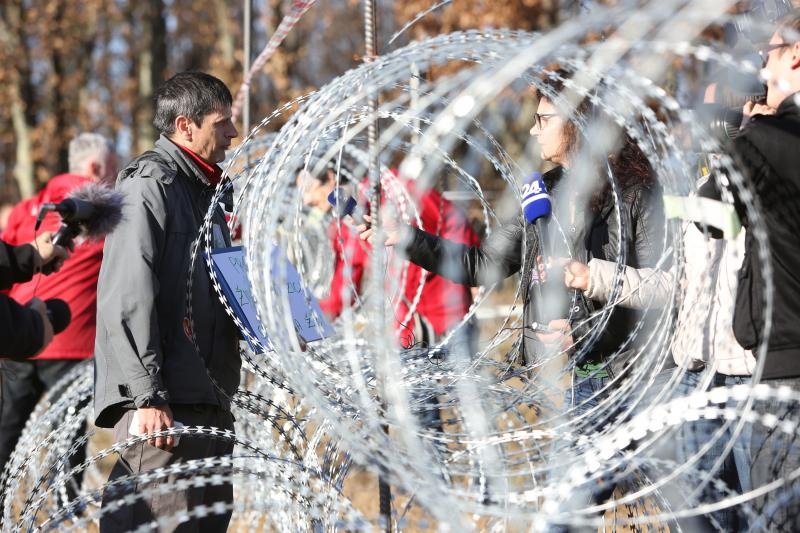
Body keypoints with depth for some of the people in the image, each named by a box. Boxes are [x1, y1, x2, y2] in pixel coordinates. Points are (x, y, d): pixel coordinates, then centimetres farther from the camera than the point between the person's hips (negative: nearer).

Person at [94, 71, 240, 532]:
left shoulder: (204, 189, 21)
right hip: (164, 402, -10)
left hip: (209, 399, 10)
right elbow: (128, 299, -18)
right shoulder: (149, 183, -9)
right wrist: (147, 396, -23)